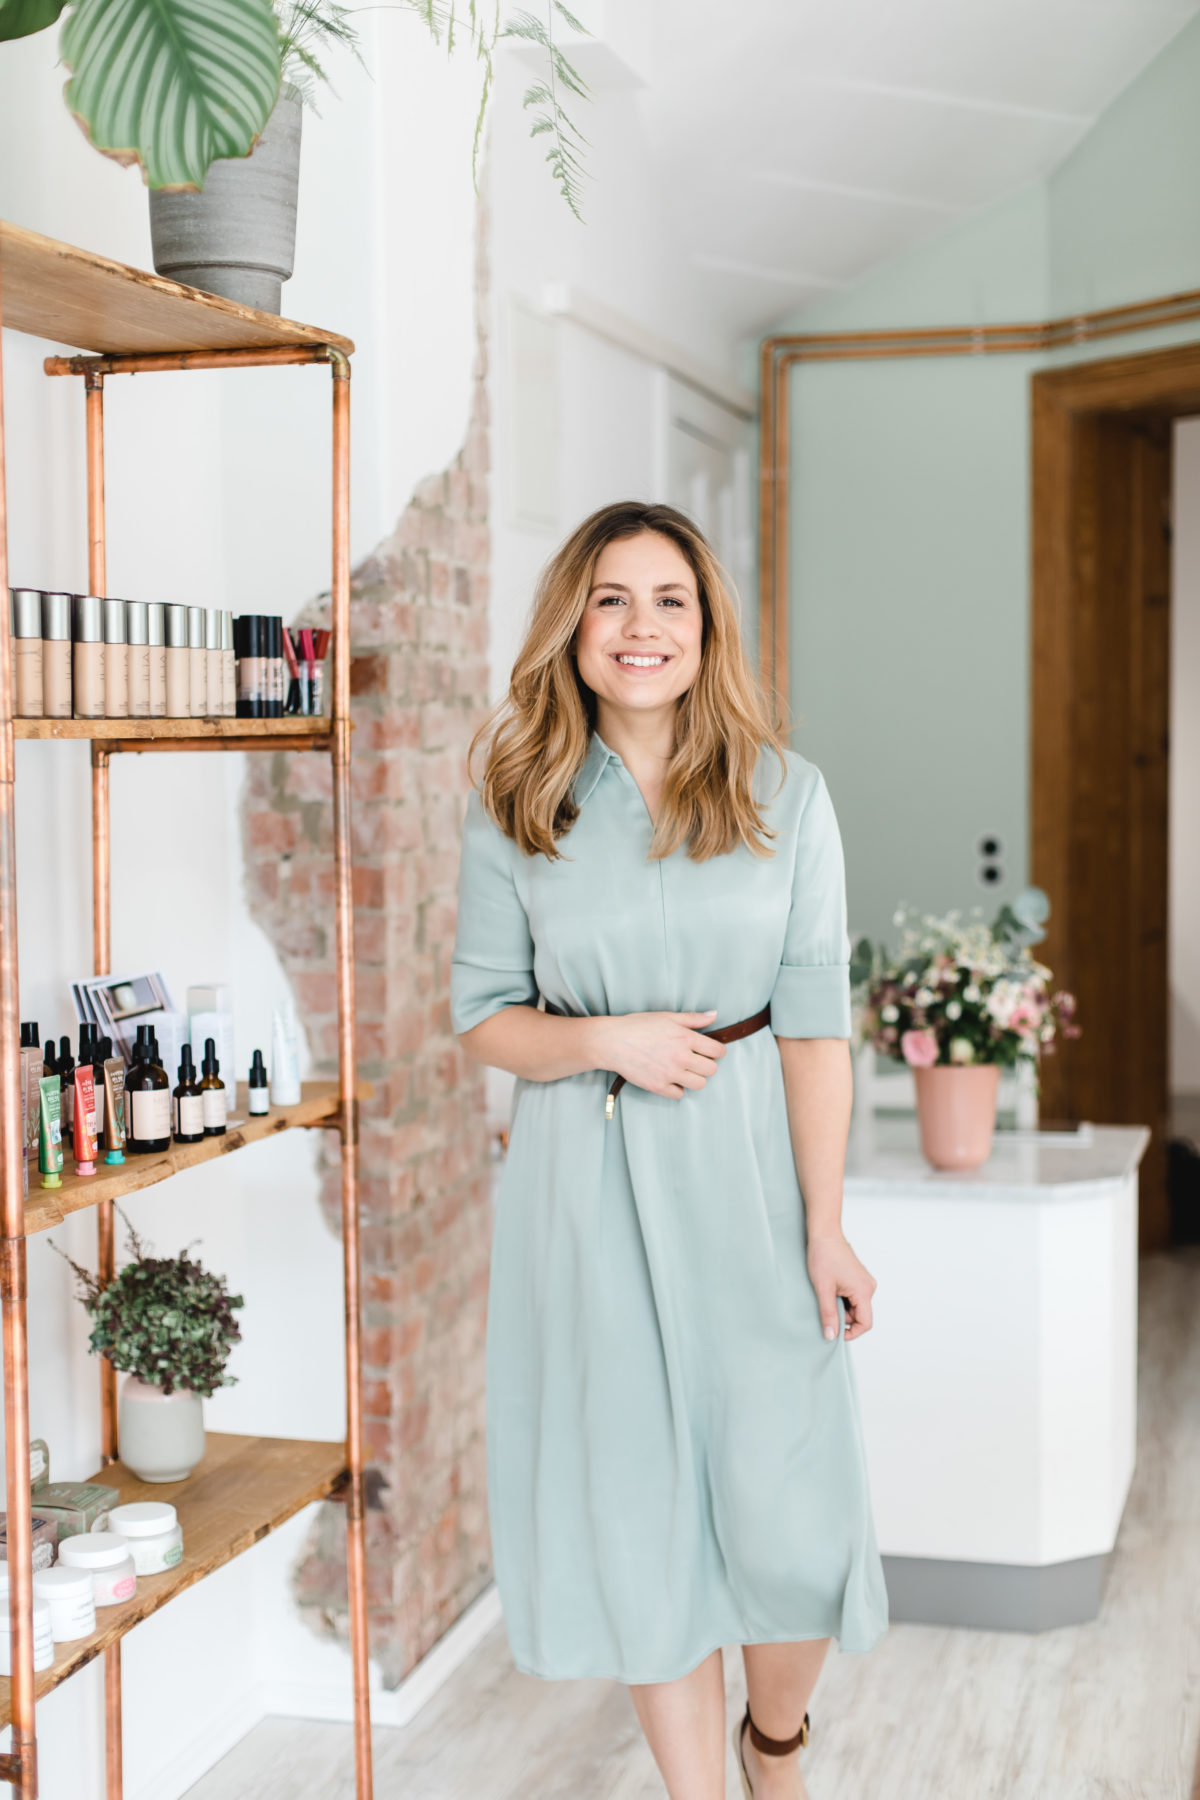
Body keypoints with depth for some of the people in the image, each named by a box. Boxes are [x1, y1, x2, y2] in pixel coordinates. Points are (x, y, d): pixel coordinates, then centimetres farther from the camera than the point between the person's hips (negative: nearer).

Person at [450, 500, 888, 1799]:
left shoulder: (783, 794, 0)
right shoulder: (512, 805, 0)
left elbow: (813, 1024, -2)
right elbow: (481, 1015, 4)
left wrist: (825, 1230, -6)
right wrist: (605, 1038, -15)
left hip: (745, 1169, 0)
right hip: (582, 1177, 0)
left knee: (790, 1507, 2)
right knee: (635, 1509, 8)